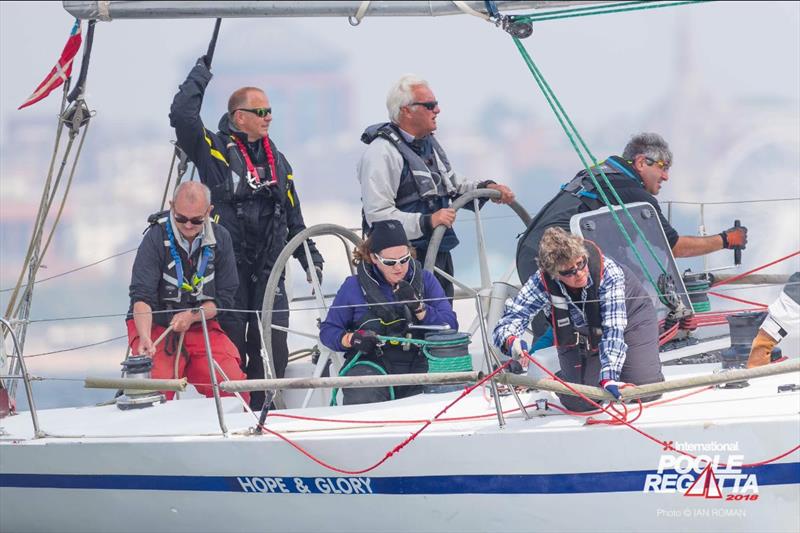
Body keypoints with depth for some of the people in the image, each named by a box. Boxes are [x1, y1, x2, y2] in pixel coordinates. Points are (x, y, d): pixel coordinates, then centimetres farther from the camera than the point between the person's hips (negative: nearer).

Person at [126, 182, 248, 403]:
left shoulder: (220, 238, 0)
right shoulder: (155, 238, -13)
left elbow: (224, 296, 4)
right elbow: (141, 296, -20)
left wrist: (191, 316, -14)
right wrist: (145, 338, -37)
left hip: (201, 326, 3)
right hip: (155, 326, -3)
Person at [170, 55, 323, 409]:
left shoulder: (277, 161, 18)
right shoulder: (214, 150, 0)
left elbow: (293, 218, 24)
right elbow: (182, 115, -15)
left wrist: (310, 256, 16)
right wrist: (200, 76, -2)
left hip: (268, 270, 5)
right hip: (227, 267, -5)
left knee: (273, 349, 0)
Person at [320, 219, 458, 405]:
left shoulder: (425, 280, 12)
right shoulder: (354, 286, 8)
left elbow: (450, 326, 4)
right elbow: (328, 331, 12)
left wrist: (418, 307, -12)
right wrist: (353, 339, -10)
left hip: (418, 365, 1)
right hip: (371, 364, -1)